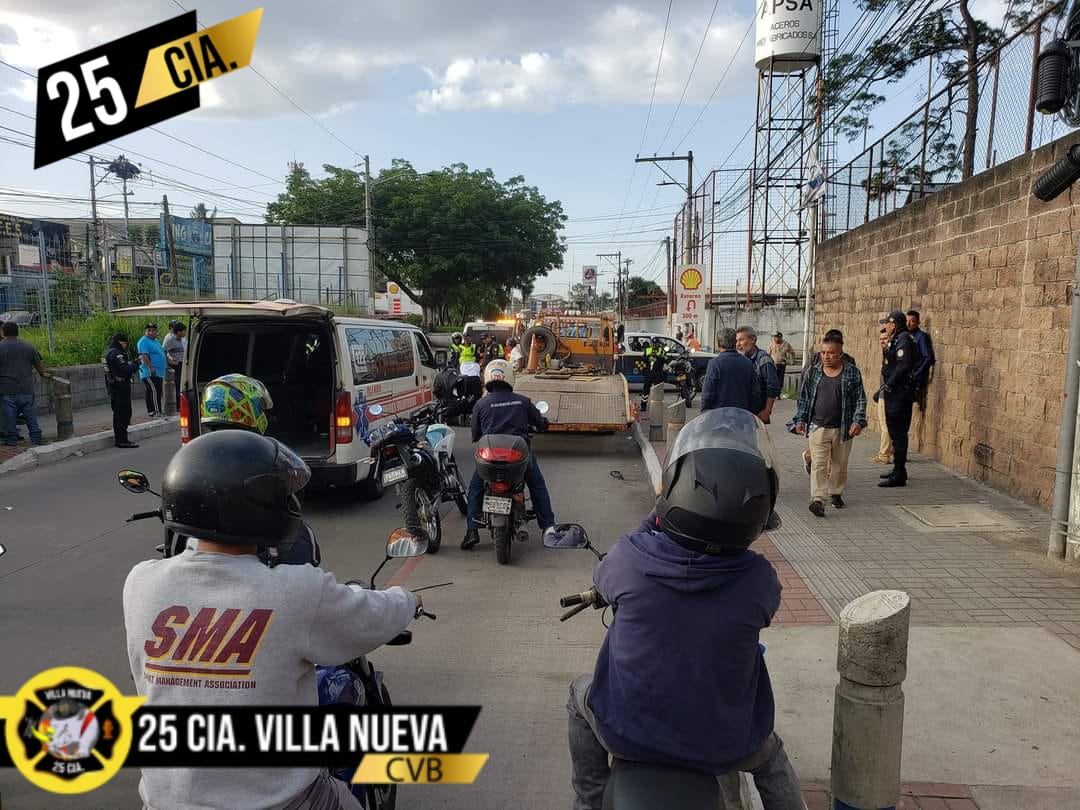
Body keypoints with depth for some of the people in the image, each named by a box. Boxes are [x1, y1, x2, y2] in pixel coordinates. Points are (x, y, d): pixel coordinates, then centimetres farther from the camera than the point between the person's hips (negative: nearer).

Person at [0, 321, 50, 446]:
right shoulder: (28, 347, 4)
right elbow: (38, 364, 13)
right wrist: (43, 374, 32)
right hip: (26, 388, 3)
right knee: (30, 413, 8)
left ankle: (11, 439, 10)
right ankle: (36, 437, 9)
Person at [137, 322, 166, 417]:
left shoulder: (155, 340, 19)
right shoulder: (144, 341, -11)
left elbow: (160, 353, 28)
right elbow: (144, 356, -21)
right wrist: (151, 368, -27)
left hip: (158, 372, 10)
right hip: (150, 373, -10)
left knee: (150, 392, 13)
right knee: (154, 391, -15)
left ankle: (150, 411, 18)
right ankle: (157, 411, -19)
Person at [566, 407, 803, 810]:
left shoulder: (630, 557, -24)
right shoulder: (759, 581, -21)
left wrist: (653, 519, 11)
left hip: (630, 734, -1)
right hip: (720, 747, 1)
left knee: (581, 694, 31)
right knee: (770, 758, 34)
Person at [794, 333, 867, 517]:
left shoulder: (852, 372, 0)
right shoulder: (814, 372, 5)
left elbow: (860, 399, 1)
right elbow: (804, 398, 11)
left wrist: (858, 421, -9)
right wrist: (800, 419, 6)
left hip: (842, 429, 0)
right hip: (818, 427, 0)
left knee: (840, 464, 13)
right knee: (819, 464, -8)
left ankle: (836, 493, 33)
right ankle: (817, 500, -12)